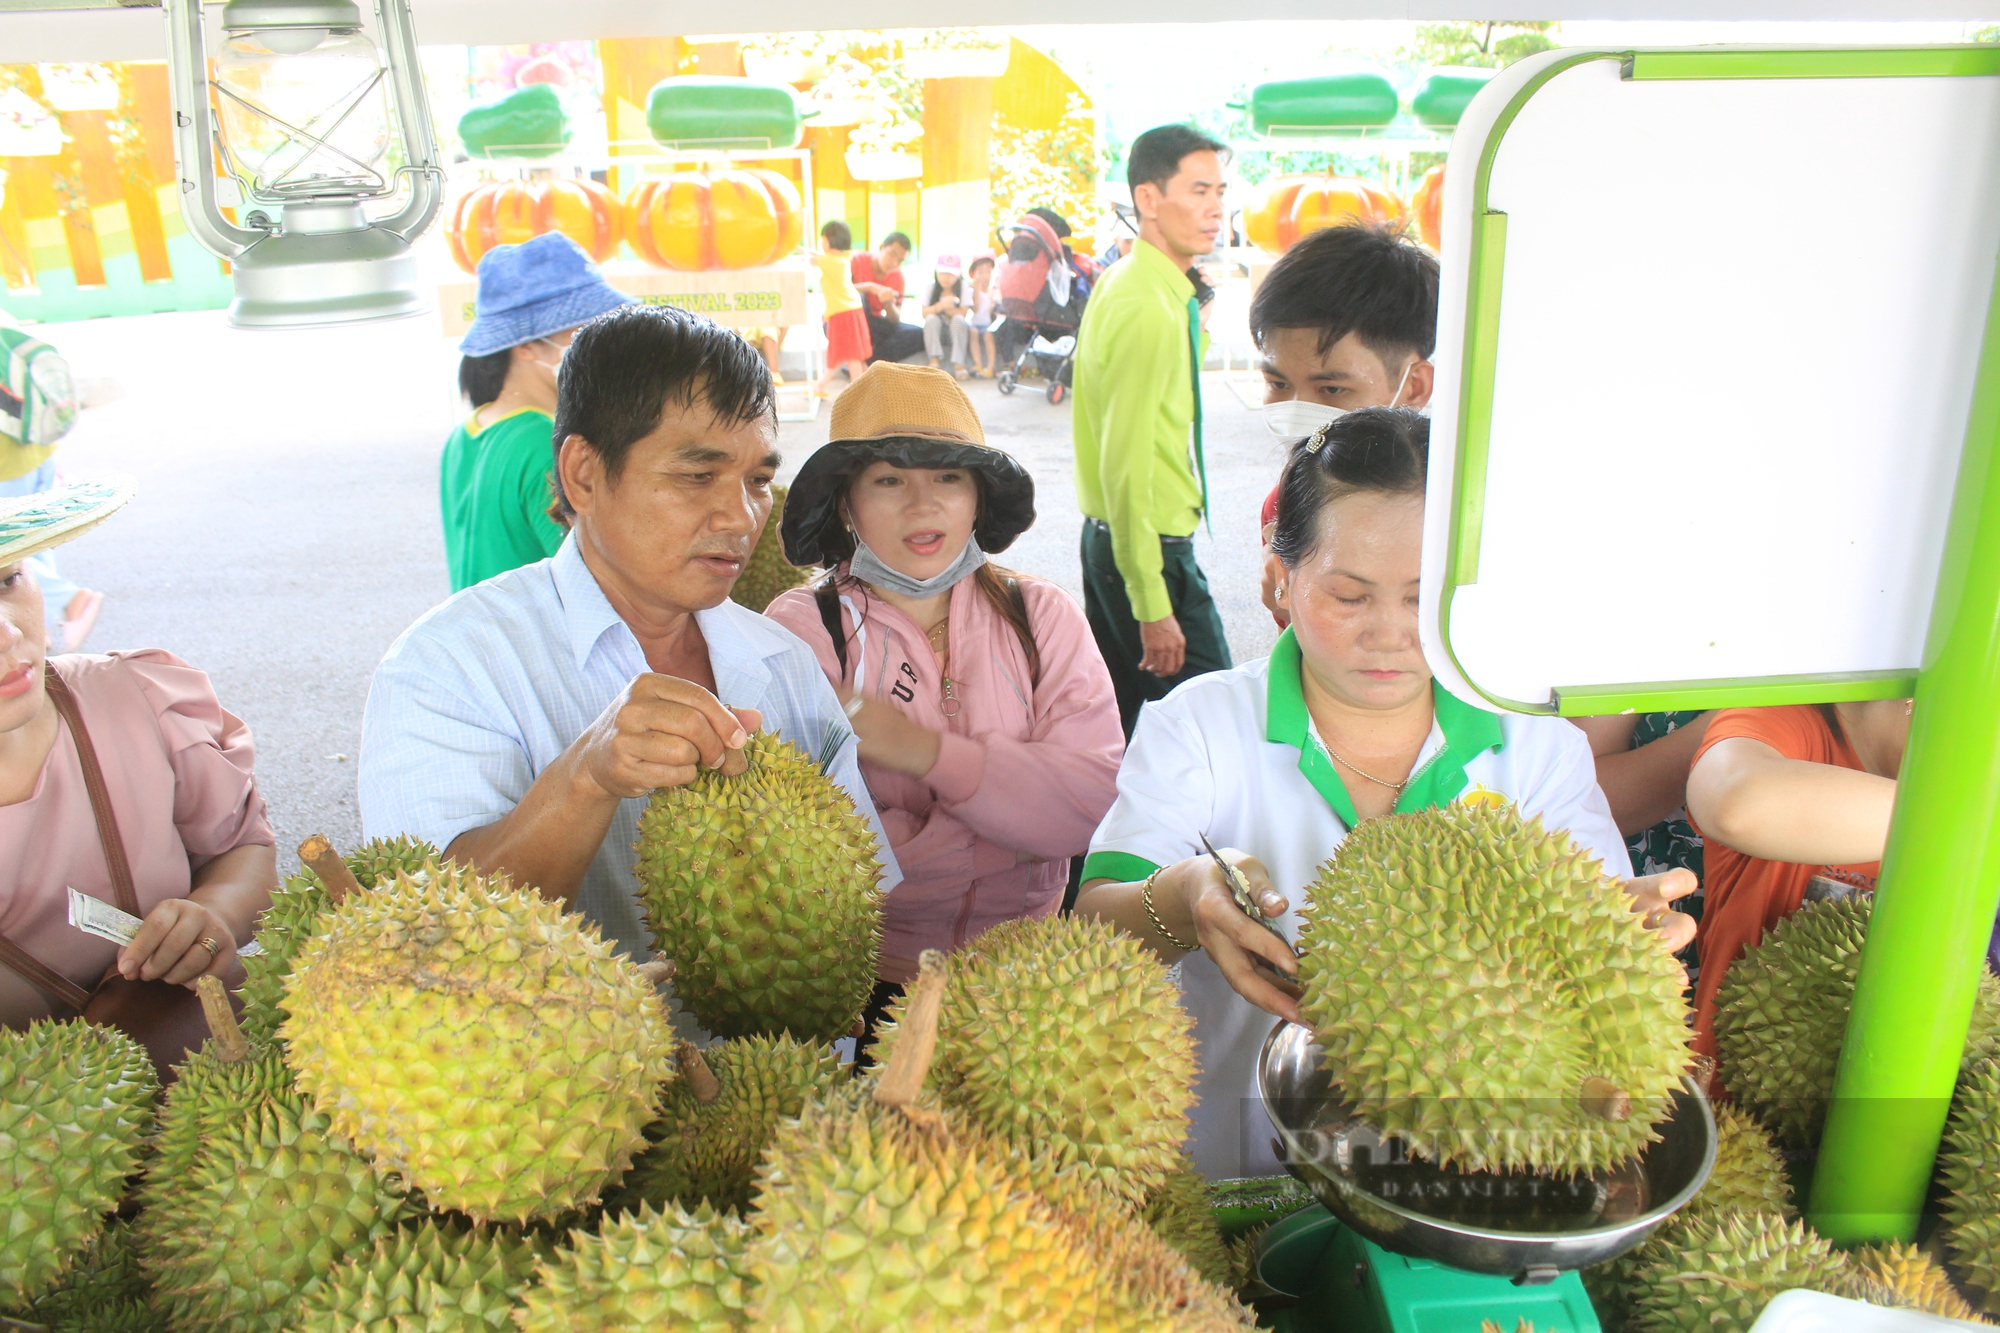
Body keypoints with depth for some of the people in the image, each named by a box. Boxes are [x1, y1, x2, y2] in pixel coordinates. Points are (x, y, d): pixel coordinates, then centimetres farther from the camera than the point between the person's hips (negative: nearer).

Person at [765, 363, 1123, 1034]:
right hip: (868, 980, -2)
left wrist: (928, 750, -17)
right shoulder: (802, 627, -4)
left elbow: (1100, 801, -7)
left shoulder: (1041, 615, 6)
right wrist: (1023, 818, -8)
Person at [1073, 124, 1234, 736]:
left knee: (1114, 708, 18)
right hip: (1149, 545, -10)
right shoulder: (1149, 310, -21)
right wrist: (1153, 606, -24)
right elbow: (1127, 469, -25)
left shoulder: (1123, 281, 10)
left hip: (1108, 535, 10)